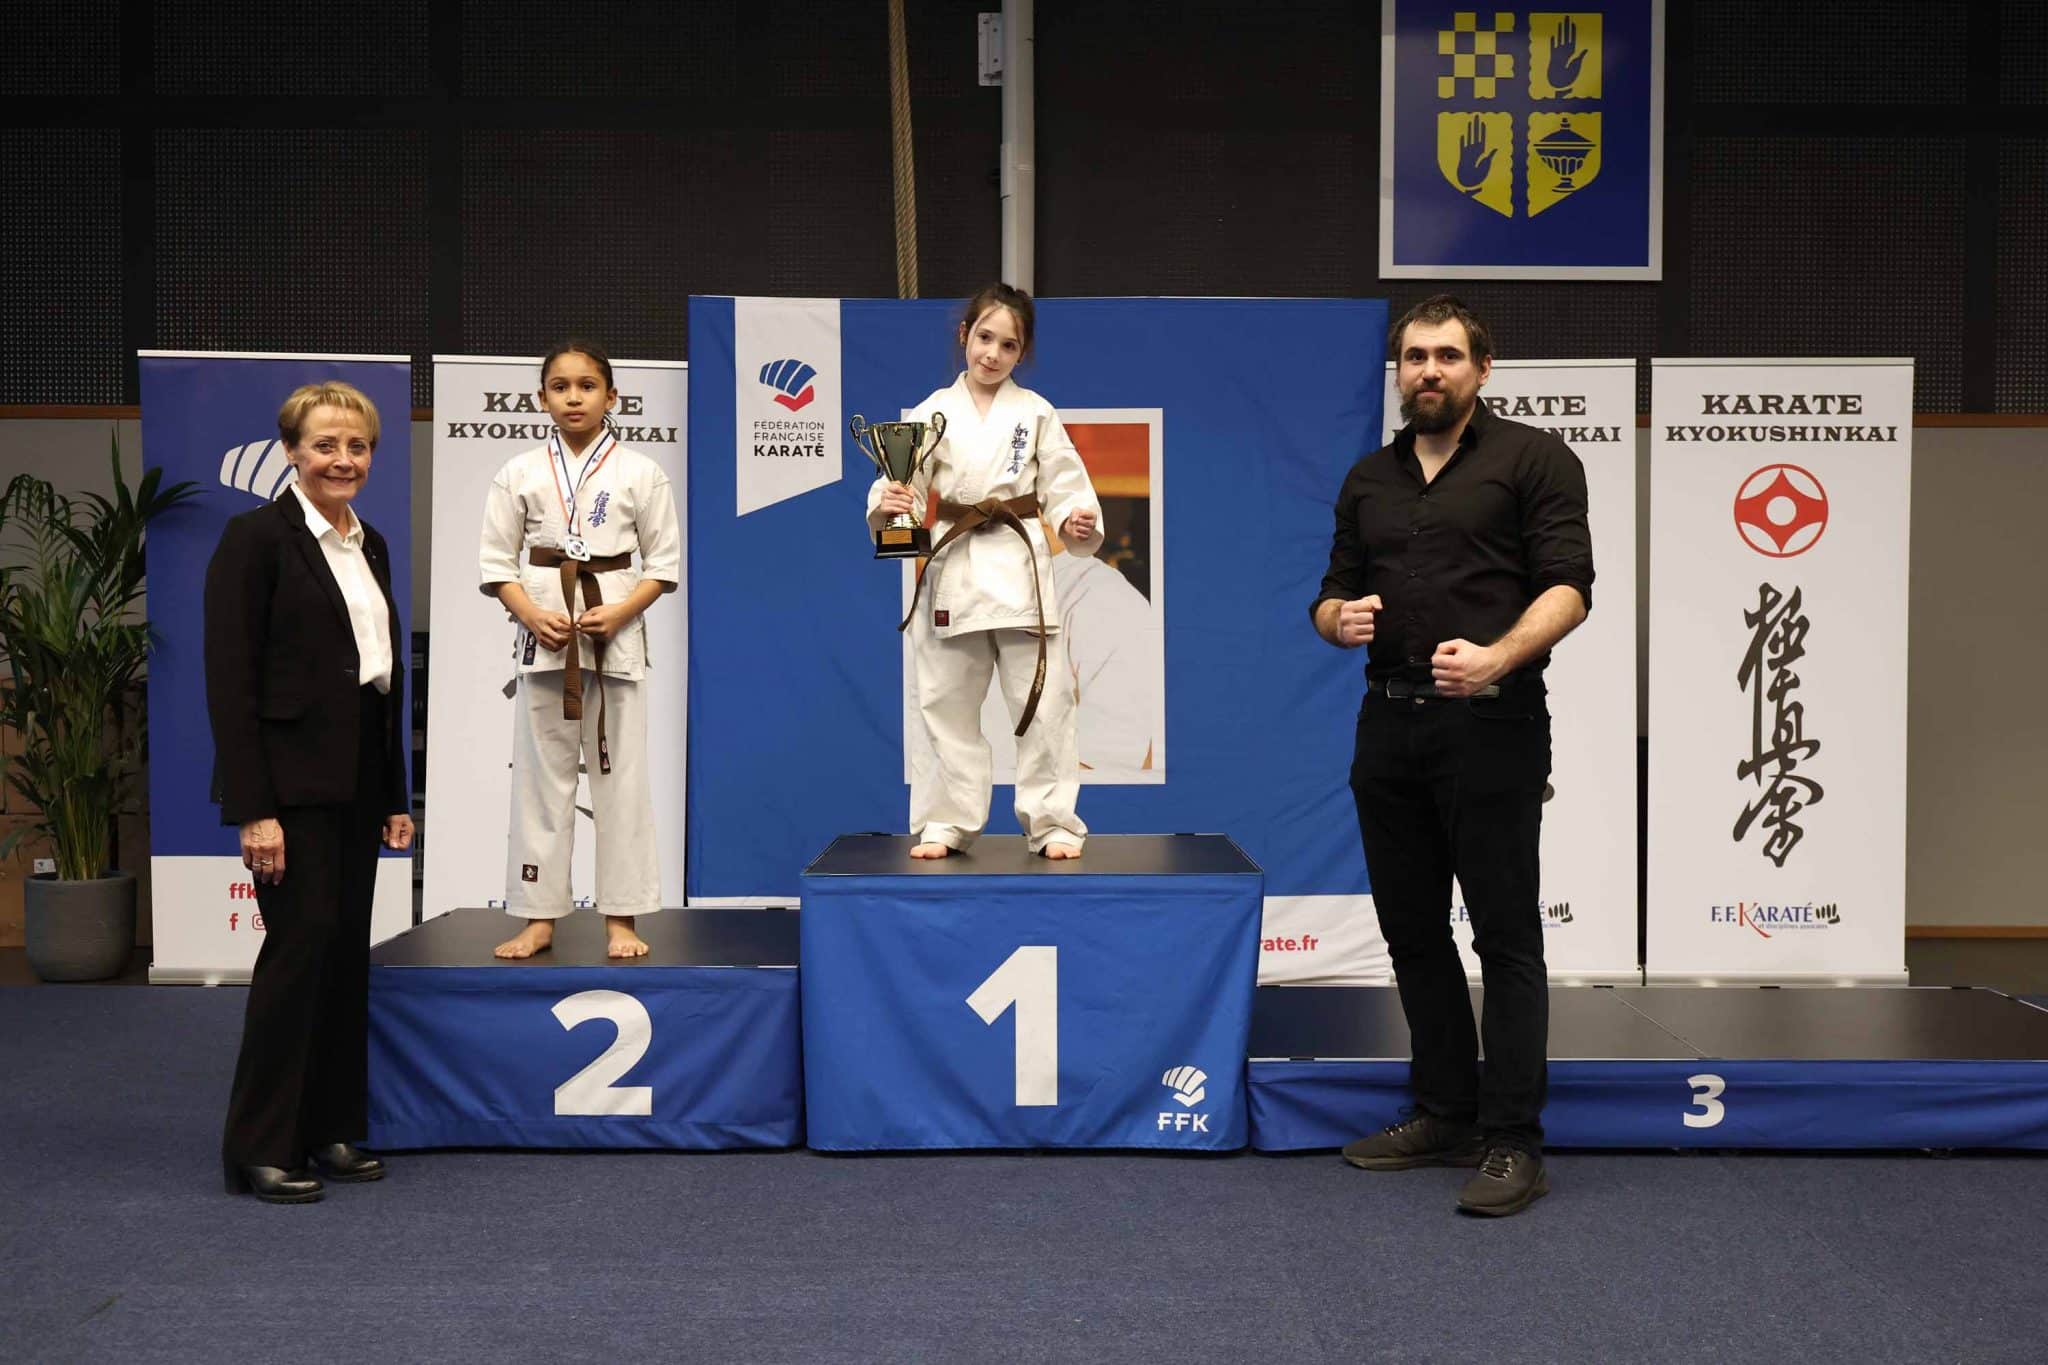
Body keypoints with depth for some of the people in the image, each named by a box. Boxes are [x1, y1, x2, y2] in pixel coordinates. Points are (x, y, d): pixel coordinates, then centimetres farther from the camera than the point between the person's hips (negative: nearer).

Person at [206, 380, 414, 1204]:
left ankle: (330, 1132, 19)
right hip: (290, 780, -7)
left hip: (356, 783, 7)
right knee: (300, 943, -8)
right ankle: (260, 1149, 3)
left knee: (346, 951, 9)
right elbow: (229, 680, -13)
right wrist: (253, 810, -19)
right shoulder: (257, 537, -8)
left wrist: (395, 796, 14)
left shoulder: (369, 545, 14)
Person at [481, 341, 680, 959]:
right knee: (540, 773, 4)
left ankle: (621, 919, 8)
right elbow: (498, 561, 6)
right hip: (542, 630, 1)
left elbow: (663, 562, 3)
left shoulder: (640, 472, 2)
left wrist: (618, 613, -12)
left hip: (616, 632, -1)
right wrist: (533, 617, -11)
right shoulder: (520, 473, 5)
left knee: (619, 773, 1)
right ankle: (539, 917, 12)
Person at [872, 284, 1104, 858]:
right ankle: (945, 823, 20)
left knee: (1043, 701, 0)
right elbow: (904, 485, 0)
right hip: (952, 570, 1)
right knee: (947, 703, 8)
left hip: (1020, 569, -1)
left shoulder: (1035, 413, 3)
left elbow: (1064, 484, 3)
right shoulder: (935, 412, 4)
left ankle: (1053, 824, 12)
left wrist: (1079, 522, -16)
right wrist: (887, 504, -21)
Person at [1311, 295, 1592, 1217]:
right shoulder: (1369, 479, 17)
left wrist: (1496, 658, -26)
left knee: (1505, 935, -4)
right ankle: (1445, 1113, 24)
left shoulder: (1532, 459, 0)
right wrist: (1340, 617, -5)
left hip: (1490, 724, -6)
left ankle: (1510, 1144, 0)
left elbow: (1567, 586, -10)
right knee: (1412, 928, 12)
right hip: (1388, 722, 6)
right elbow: (1333, 594, 20)